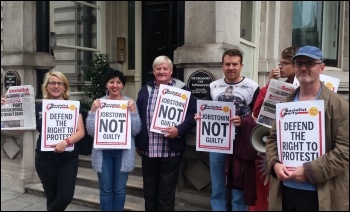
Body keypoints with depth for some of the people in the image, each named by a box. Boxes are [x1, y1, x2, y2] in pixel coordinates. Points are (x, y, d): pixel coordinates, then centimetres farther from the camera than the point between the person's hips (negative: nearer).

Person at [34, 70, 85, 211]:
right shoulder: (38, 107, 2)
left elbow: (81, 132, -7)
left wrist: (66, 142, -25)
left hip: (69, 159, 0)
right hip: (45, 160, 1)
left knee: (66, 197, -4)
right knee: (51, 197, 11)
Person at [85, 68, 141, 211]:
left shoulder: (130, 103, 0)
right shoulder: (99, 103, 1)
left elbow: (136, 130, -4)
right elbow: (91, 131, -3)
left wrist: (133, 111, -14)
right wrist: (93, 110, -11)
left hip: (123, 152, 0)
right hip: (103, 152, 0)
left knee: (120, 189, 11)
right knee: (105, 189, 9)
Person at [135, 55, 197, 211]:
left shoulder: (182, 90, -1)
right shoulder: (145, 90, 10)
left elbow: (192, 114, -5)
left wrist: (179, 130, -20)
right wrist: (138, 143, 10)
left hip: (171, 151, -3)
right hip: (148, 151, 4)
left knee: (166, 193, 8)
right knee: (149, 192, 16)